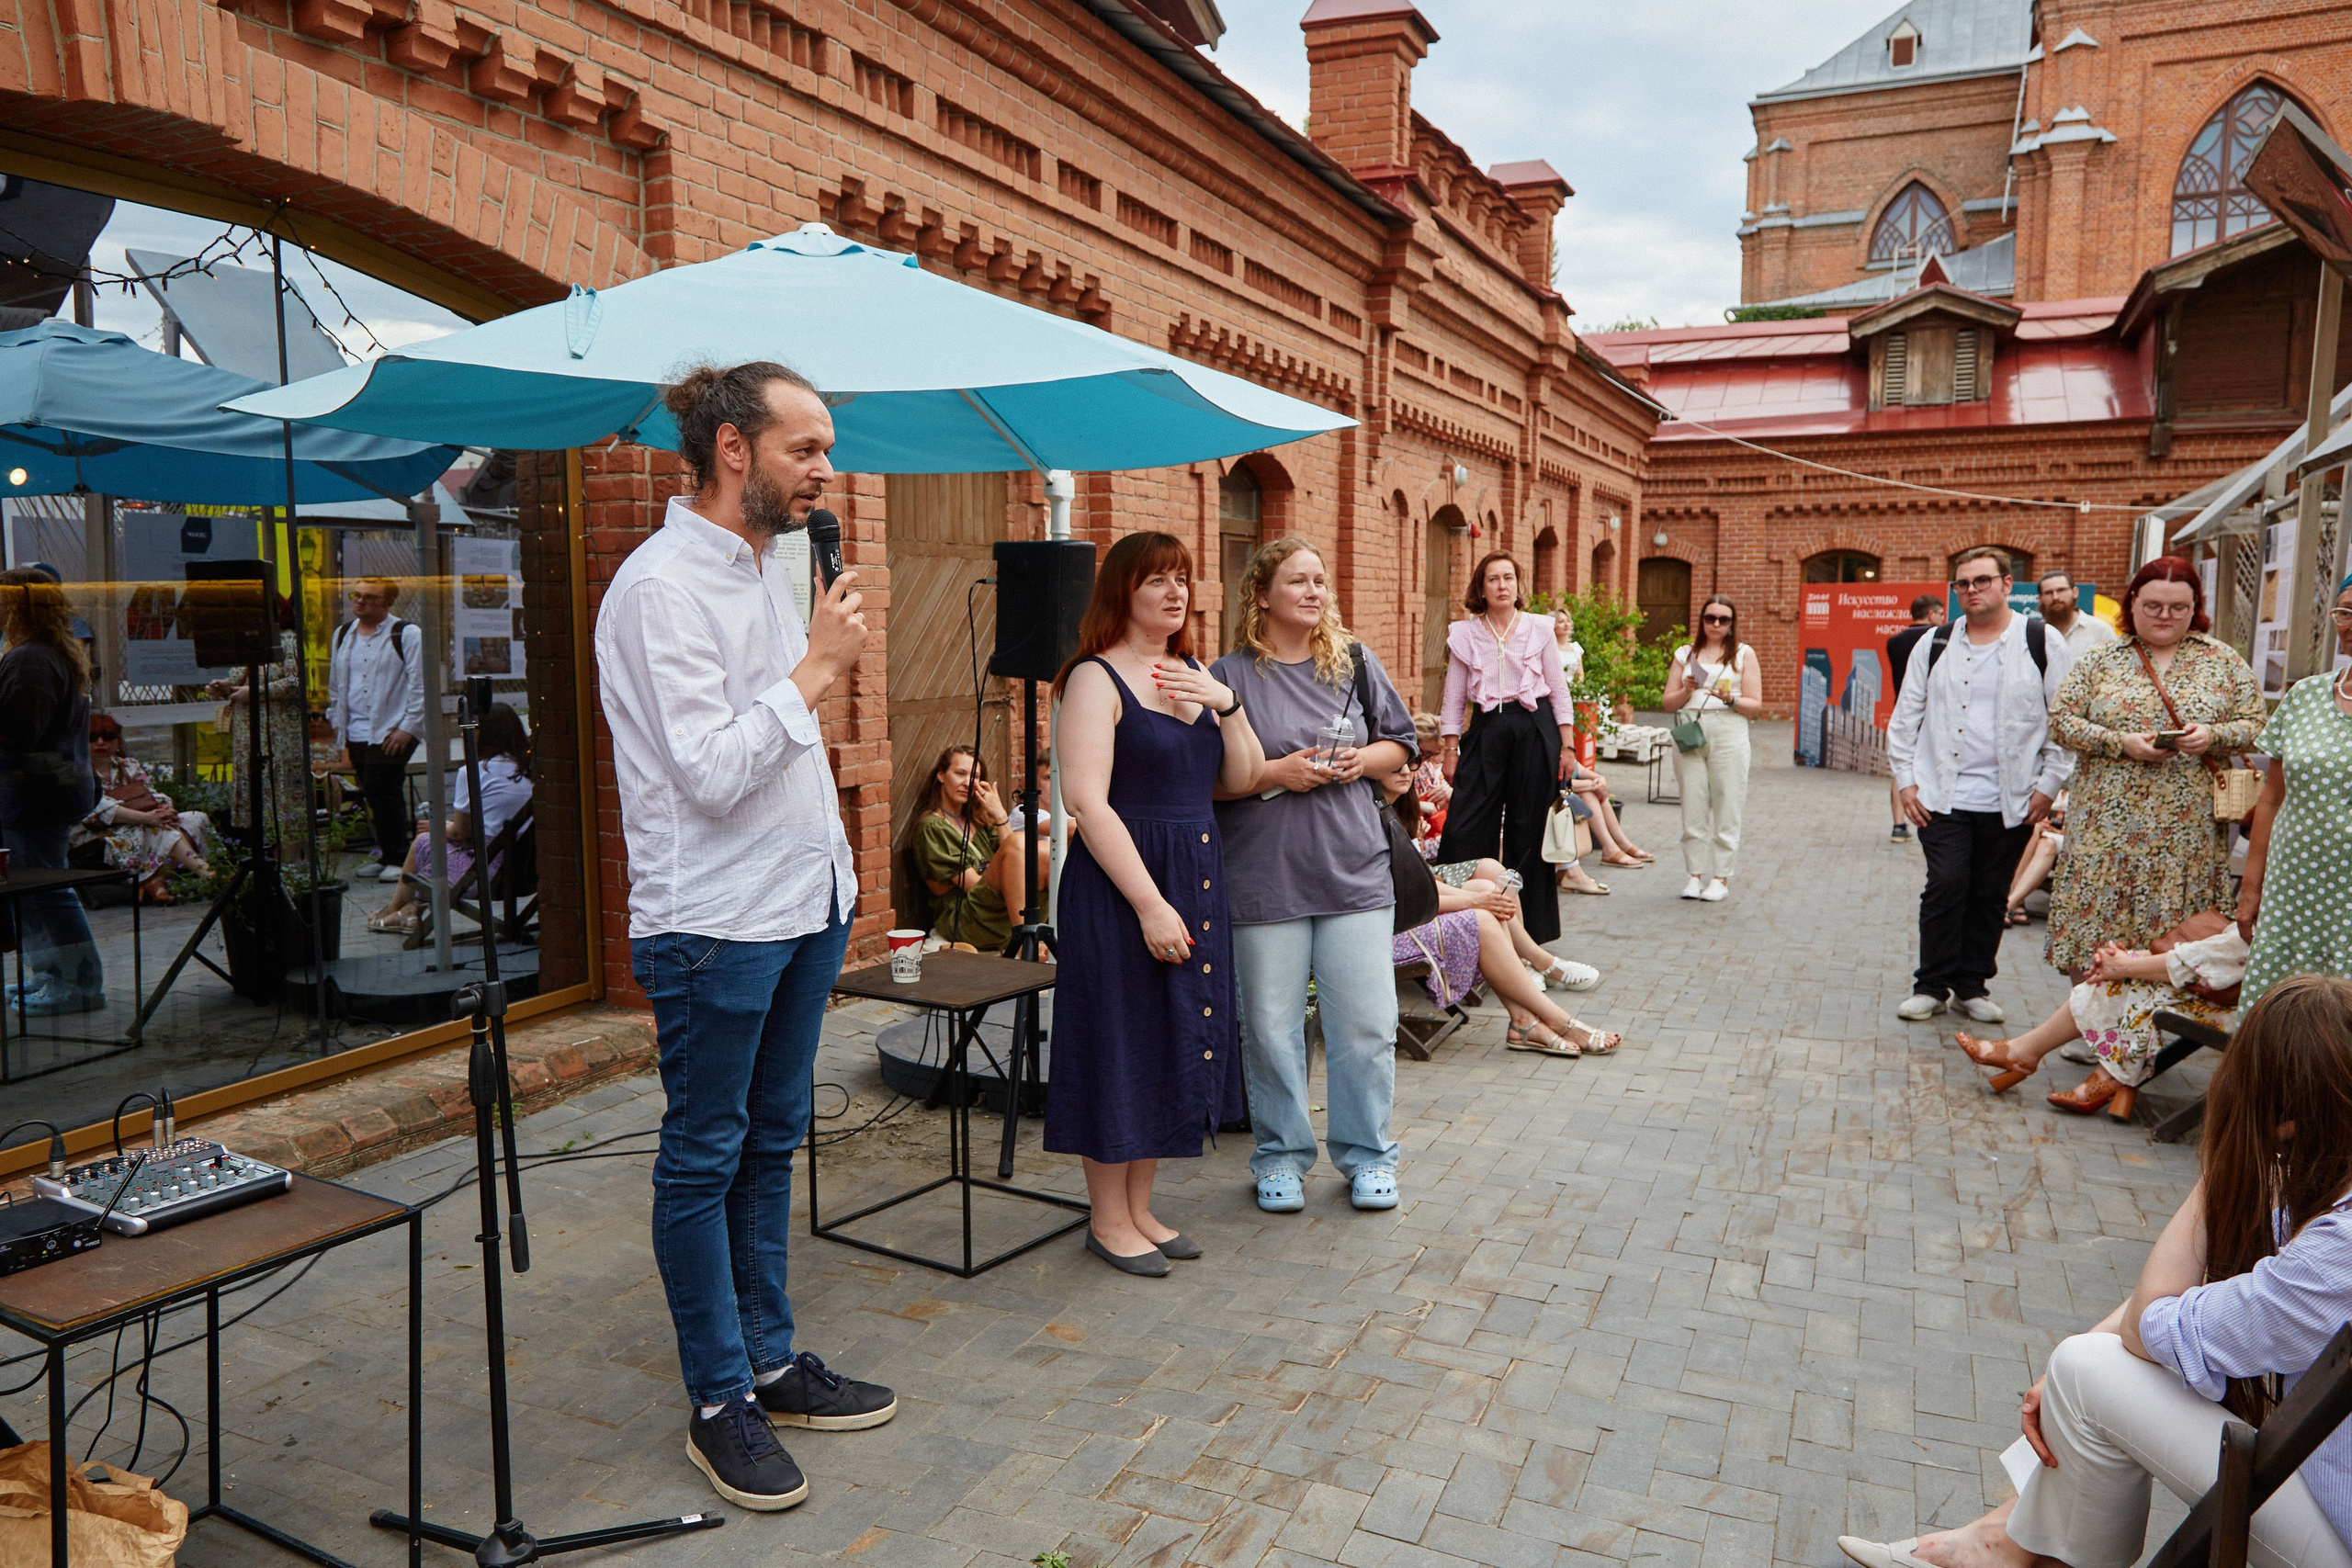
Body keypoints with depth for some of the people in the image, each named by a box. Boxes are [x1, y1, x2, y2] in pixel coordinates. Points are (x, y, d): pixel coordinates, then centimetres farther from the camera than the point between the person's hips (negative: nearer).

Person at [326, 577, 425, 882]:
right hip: (356, 733, 6)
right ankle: (386, 855, 17)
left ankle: (394, 858, -3)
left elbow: (420, 683, -8)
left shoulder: (406, 634, -4)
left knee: (382, 792, -12)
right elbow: (336, 684, 25)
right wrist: (338, 724, 18)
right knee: (372, 796, 8)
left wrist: (407, 727, -13)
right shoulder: (342, 635, 16)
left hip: (391, 732, -6)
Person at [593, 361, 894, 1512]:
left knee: (771, 1142, 17)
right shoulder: (661, 587, -16)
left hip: (803, 903, 9)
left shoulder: (770, 566, 12)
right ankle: (719, 1405, 18)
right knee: (704, 1158, 5)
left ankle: (771, 1361, 30)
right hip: (714, 923, -9)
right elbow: (712, 772, -23)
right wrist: (818, 666, -18)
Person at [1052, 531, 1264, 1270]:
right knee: (1122, 1042, 1)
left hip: (1197, 877, 8)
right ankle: (1108, 1218, 17)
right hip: (1122, 882, -8)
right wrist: (1150, 904, -22)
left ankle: (1139, 1207, 27)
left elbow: (1241, 781, 12)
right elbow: (1087, 799, -18)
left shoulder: (1195, 673, 12)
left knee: (1179, 1039, 13)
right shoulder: (1096, 678, -10)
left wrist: (1228, 706, -5)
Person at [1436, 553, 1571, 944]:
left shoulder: (1539, 628, 5)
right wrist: (1451, 750, 2)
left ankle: (1529, 923, 16)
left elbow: (1558, 690, 8)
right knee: (1464, 828, -7)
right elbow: (1454, 697, 7)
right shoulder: (1464, 634, 5)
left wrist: (1566, 745, 3)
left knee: (1528, 827, 4)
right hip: (1486, 732, 0)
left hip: (1534, 729, 0)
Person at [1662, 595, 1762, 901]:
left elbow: (1756, 706, 4)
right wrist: (1687, 691, -7)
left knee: (1726, 808, -3)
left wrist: (1731, 700, -15)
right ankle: (1695, 874, 9)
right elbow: (1668, 703, 13)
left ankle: (1721, 878, 4)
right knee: (1692, 806, 1)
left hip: (1728, 736, -2)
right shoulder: (1685, 654, 15)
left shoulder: (1744, 654, 9)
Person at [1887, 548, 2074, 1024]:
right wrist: (1906, 781, 4)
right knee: (1946, 886, -6)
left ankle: (1972, 986, 20)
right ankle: (1931, 985, 6)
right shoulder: (1936, 645, 6)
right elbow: (1904, 719, 10)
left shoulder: (2042, 643, 1)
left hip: (2010, 801, 0)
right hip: (1943, 796, 0)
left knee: (1991, 895, 8)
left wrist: (2049, 785, -3)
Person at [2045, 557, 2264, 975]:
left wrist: (2213, 736, -12)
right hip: (2110, 826, -1)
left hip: (2190, 831, 1)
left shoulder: (2223, 660, 9)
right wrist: (2121, 742, -13)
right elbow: (2060, 720, 1)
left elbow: (2255, 725, 9)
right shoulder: (2100, 659, 6)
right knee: (2098, 923, -2)